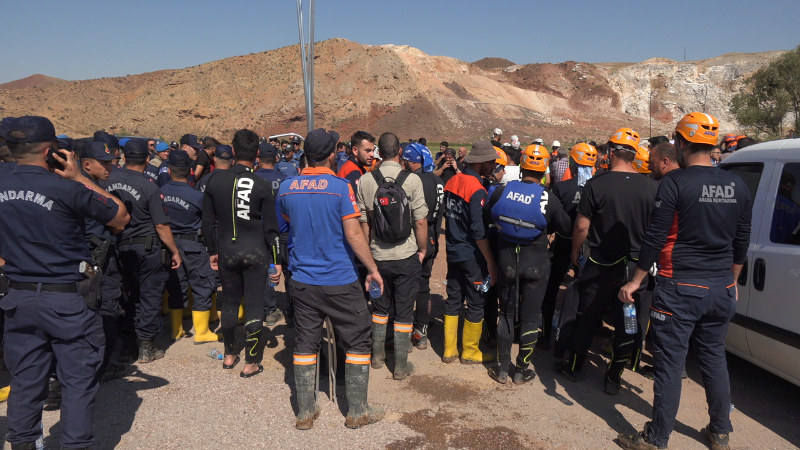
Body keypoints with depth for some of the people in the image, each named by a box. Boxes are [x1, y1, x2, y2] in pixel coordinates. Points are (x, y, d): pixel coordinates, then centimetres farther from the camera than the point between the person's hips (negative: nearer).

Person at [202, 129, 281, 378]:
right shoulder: (262, 185, -9)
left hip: (226, 252, 3)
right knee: (254, 306, 4)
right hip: (255, 252, -3)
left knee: (229, 302, 17)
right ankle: (251, 362, 11)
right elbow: (270, 227, -7)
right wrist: (276, 259, -1)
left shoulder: (215, 181, -1)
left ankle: (229, 355, 31)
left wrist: (213, 251, 16)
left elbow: (208, 222, 5)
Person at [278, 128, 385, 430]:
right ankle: (357, 411, 17)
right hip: (340, 280, -4)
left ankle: (305, 412, 21)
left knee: (305, 343, 13)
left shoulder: (287, 187, 1)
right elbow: (353, 234, -15)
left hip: (302, 280, 5)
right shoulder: (341, 187, -13)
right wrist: (373, 269, -7)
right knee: (357, 341, 10)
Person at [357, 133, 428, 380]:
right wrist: (422, 249, 4)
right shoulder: (412, 180, -12)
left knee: (380, 307, 20)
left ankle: (377, 355, 32)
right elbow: (421, 221, -11)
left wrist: (367, 251, 12)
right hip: (407, 256, -2)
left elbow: (363, 222, -1)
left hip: (378, 256, 2)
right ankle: (401, 366, 16)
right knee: (404, 312, 8)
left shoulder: (365, 180, -6)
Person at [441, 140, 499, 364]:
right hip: (472, 255, -8)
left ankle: (449, 350, 25)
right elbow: (479, 232, -22)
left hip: (453, 251, 8)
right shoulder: (477, 190, -21)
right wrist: (490, 261, -15)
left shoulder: (452, 182, 2)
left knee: (453, 299, 15)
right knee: (476, 304, 7)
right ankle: (470, 352, 20)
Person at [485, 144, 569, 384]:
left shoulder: (501, 191, -11)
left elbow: (487, 215, 5)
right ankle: (522, 370, 20)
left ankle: (502, 369, 21)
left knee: (506, 314, 14)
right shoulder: (549, 200, -15)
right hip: (536, 262, -2)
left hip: (507, 258, 2)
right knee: (530, 317, 10)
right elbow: (565, 227, 0)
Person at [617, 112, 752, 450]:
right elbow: (741, 242, 13)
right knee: (714, 358, 19)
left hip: (681, 289, -6)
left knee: (670, 364, 1)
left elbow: (655, 238, -13)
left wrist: (635, 281, -5)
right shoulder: (737, 186, 6)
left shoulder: (675, 182, -13)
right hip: (721, 289, 6)